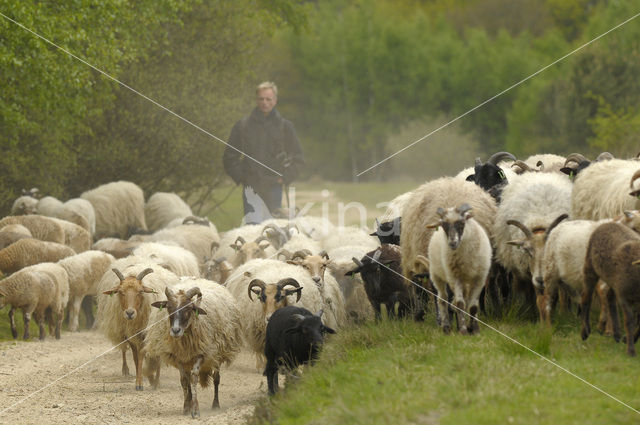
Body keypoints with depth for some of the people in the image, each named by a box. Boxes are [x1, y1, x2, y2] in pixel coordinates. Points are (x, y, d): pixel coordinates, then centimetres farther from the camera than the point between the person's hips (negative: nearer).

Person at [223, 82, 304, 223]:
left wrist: (284, 178, 1)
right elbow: (229, 158, 13)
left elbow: (298, 159, 13)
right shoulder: (242, 125, 7)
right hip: (251, 188, -1)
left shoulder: (285, 126, 8)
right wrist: (240, 176, 1)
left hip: (274, 186, 1)